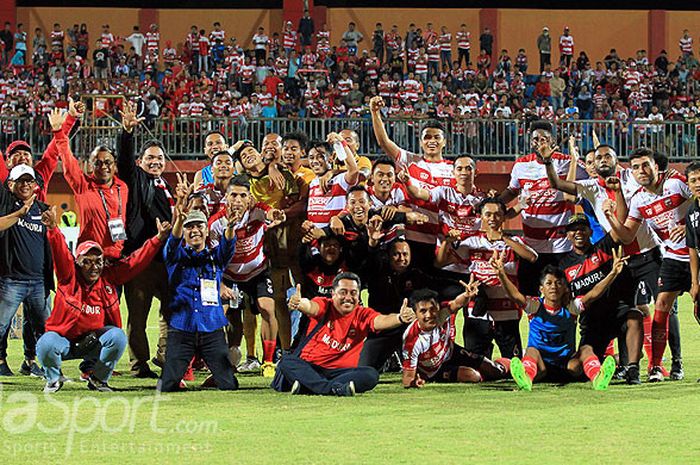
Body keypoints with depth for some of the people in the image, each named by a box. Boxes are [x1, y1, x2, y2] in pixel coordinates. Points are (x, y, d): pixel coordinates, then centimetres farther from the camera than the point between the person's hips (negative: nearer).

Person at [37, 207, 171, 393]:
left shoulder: (110, 276, -2)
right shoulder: (69, 275, -10)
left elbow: (136, 261, -4)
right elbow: (61, 252, -27)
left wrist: (158, 239, -15)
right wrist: (52, 229, -46)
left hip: (96, 341, 2)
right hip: (64, 339, -2)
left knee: (118, 336, -25)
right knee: (46, 343, -31)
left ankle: (98, 379, -1)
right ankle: (53, 378, 5)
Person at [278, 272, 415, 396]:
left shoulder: (363, 315, 1)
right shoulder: (325, 306, -2)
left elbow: (382, 321, -18)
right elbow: (311, 307, -25)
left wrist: (400, 318, -42)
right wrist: (298, 303, -51)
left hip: (341, 371, 1)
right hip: (309, 367, -1)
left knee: (371, 375, -26)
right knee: (286, 361, -29)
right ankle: (334, 389, -44)